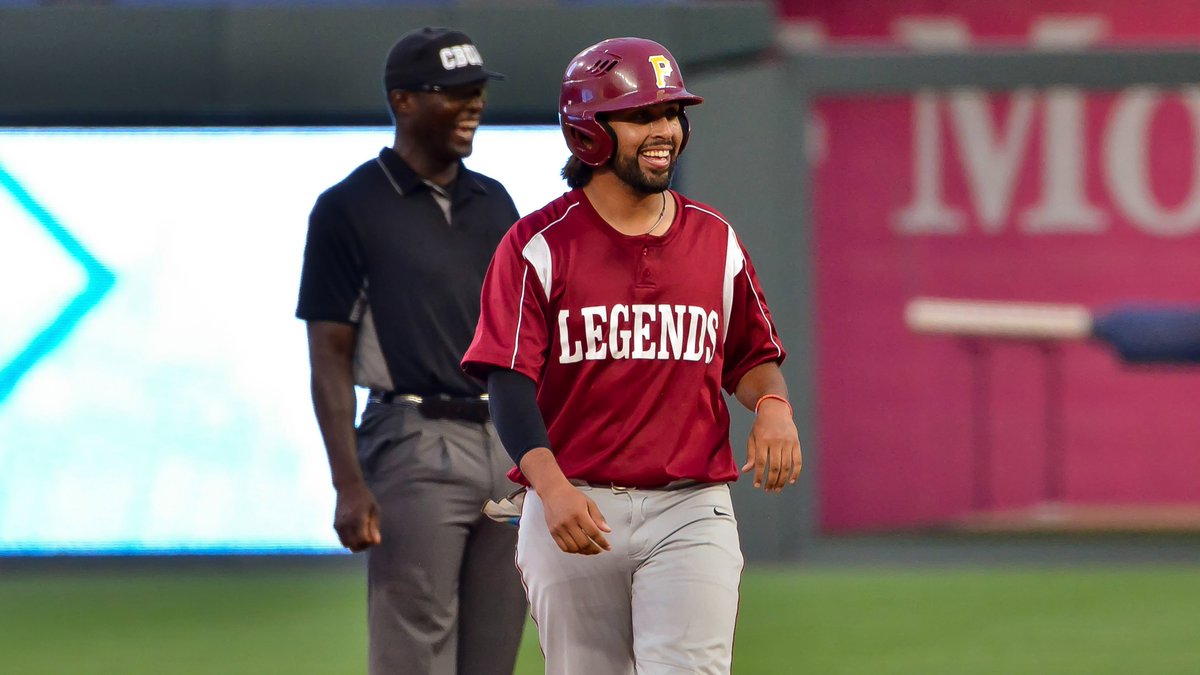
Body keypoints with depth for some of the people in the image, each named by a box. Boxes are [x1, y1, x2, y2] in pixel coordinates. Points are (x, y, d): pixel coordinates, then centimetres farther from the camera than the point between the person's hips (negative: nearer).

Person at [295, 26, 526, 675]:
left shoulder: (494, 202, 15)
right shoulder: (349, 208, -3)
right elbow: (330, 359, -6)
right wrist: (349, 486, -15)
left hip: (508, 448, 6)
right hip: (415, 448, -6)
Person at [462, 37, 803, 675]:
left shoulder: (715, 240, 11)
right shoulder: (539, 245, -2)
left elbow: (749, 354, 20)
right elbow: (509, 383, -10)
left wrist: (772, 404, -4)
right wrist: (552, 487, -26)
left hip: (692, 509, 2)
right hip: (576, 513, -1)